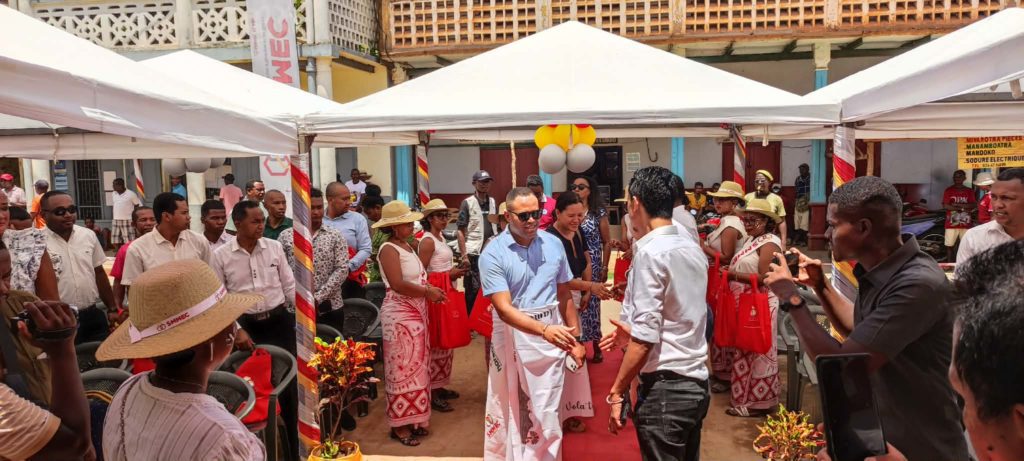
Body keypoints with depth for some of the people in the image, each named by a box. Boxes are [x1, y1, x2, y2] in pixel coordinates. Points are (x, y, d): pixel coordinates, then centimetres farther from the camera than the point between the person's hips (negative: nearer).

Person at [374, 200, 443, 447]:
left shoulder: (407, 246, 13)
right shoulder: (389, 249, -15)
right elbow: (398, 284, -24)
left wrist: (430, 288, 3)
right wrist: (428, 292, -16)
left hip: (416, 313, 9)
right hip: (399, 315, -9)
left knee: (416, 366, 13)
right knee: (402, 368, -2)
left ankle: (413, 418, 24)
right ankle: (399, 424, 8)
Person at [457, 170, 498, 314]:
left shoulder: (493, 202, 10)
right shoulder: (467, 203, -4)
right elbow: (461, 231, -6)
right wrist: (464, 255, -12)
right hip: (474, 253, -5)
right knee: (473, 289, 1)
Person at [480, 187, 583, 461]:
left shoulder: (554, 244, 1)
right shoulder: (493, 254, -12)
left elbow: (565, 295, 11)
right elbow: (504, 309, -20)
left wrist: (575, 338, 11)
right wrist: (544, 329, -33)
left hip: (552, 339, 2)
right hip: (512, 339, -2)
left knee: (546, 413, 10)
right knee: (509, 410, 14)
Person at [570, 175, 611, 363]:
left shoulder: (598, 212, -1)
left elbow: (607, 242, 1)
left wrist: (604, 267, -3)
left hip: (592, 266, -2)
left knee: (591, 302, 3)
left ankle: (596, 346, 15)